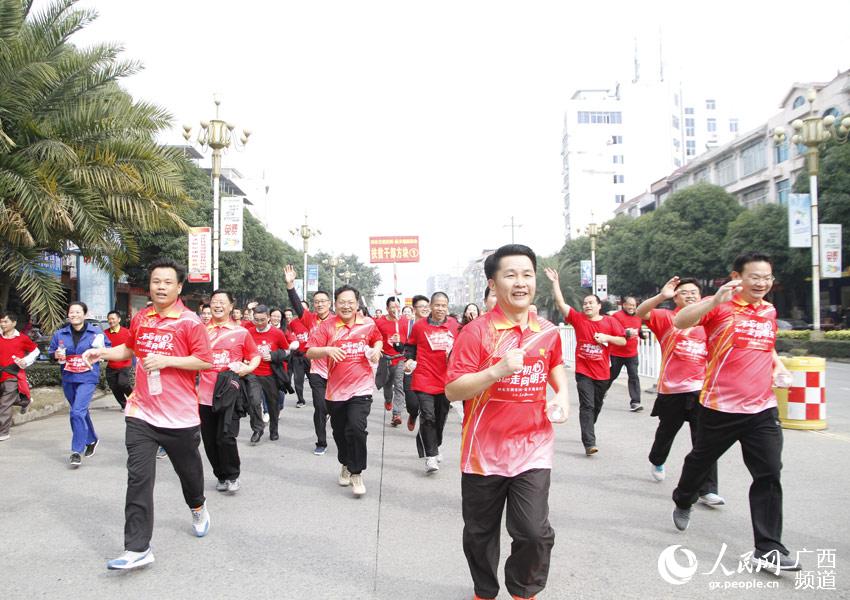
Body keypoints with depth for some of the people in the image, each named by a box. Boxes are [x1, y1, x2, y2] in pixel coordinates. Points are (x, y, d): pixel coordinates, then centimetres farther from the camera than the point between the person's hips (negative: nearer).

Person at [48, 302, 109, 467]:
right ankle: (91, 440, 38)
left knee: (78, 412, -16)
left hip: (87, 378, -5)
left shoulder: (95, 331, -2)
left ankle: (76, 452, -9)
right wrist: (56, 355, -9)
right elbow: (50, 352, 13)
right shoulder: (60, 334, 6)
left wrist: (101, 349, -17)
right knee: (81, 411, 18)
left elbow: (108, 348, 5)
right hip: (68, 379, 5)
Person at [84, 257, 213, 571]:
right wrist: (103, 353, 9)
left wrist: (166, 360, -19)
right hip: (141, 413, 3)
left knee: (188, 469, 16)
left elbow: (204, 360, -12)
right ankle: (137, 549, 2)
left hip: (179, 415, -3)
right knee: (139, 478, -3)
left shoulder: (189, 321, -10)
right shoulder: (140, 319, 7)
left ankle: (198, 507, 48)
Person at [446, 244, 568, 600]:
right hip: (485, 449, -2)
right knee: (480, 532, 15)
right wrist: (497, 371, -29)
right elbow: (452, 391, -16)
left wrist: (563, 395, 5)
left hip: (532, 448, 2)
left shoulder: (548, 332, 1)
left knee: (535, 531, -2)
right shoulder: (476, 331, -13)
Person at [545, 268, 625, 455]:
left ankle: (588, 431, 39)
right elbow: (560, 303, -8)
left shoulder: (610, 321, 2)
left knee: (597, 406, 16)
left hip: (602, 372, 2)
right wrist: (555, 283, -15)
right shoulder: (578, 319, -1)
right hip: (583, 372, -2)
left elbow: (623, 341, 5)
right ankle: (589, 443, -13)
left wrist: (607, 337, -12)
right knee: (587, 406, -10)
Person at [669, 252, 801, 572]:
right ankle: (683, 503, 44)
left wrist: (779, 365, 12)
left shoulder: (769, 311, 11)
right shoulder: (720, 306, -10)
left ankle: (768, 549, 7)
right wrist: (716, 300, -39)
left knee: (769, 474, -2)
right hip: (720, 407, -4)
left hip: (762, 409, 5)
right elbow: (680, 322, -27)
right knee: (701, 460, 16)